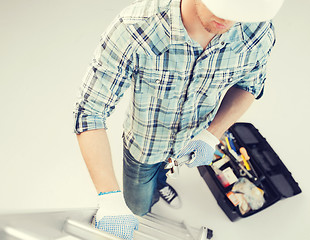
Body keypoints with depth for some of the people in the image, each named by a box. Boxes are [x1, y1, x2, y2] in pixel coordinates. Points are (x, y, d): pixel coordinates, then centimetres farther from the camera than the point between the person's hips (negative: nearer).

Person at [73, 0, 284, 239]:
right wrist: (110, 198, -41)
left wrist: (211, 135, -21)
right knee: (137, 207, 27)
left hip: (191, 143, 2)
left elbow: (249, 84, -7)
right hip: (144, 142, -1)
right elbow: (90, 112, -35)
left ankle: (159, 181, 75)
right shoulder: (133, 30, -40)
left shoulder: (259, 33, -28)